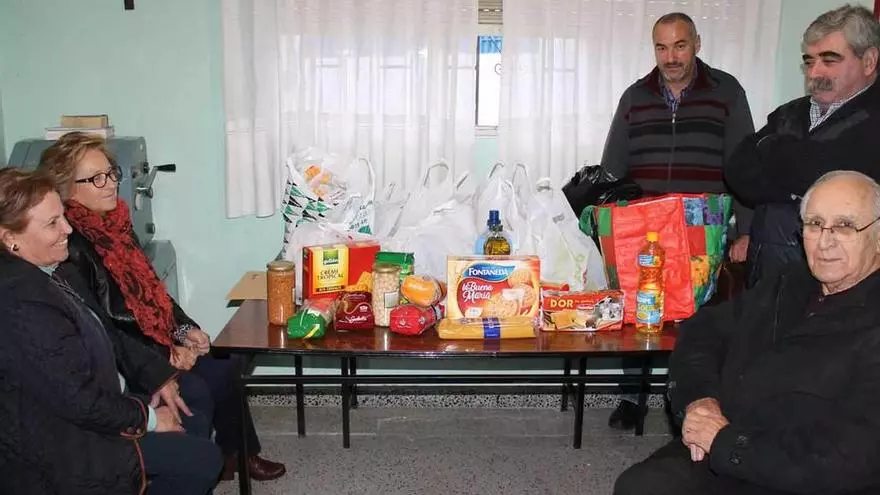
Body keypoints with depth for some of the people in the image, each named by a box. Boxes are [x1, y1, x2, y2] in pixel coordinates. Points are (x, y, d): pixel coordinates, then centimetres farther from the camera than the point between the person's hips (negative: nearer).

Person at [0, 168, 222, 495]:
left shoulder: (37, 275, 2)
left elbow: (100, 334, 11)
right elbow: (78, 400, -27)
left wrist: (157, 376, 3)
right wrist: (146, 419, -12)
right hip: (58, 449, -10)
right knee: (203, 460, -9)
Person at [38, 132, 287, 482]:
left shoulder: (112, 222, 6)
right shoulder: (70, 247, -21)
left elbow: (150, 286, 13)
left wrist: (185, 328, 0)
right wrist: (165, 356, -18)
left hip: (155, 339, 8)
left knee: (225, 362, -1)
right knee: (217, 374, -10)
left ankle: (238, 452, 15)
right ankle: (235, 455, 14)